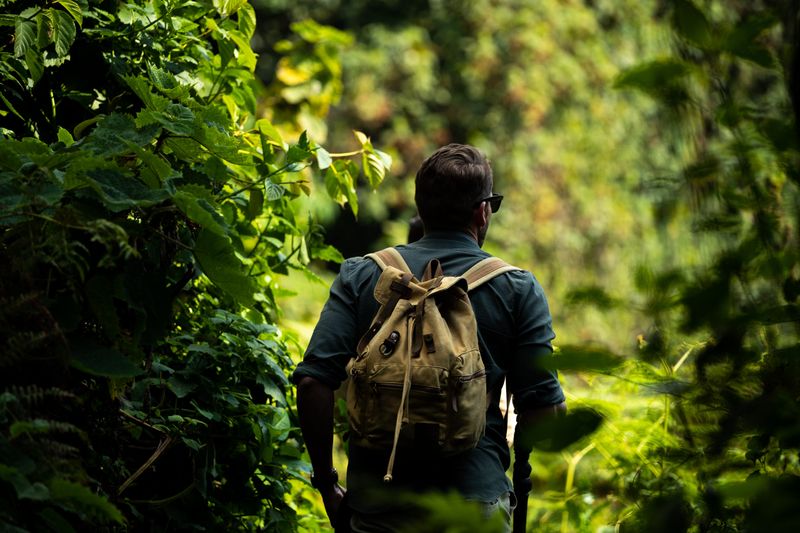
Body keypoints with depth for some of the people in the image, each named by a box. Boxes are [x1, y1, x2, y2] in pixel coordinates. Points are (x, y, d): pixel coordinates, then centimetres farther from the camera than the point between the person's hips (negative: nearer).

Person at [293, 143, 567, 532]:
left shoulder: (360, 276, 2)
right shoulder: (518, 289, 0)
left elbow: (313, 382, -6)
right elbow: (544, 409, -3)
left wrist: (326, 484, 5)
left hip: (377, 502, 1)